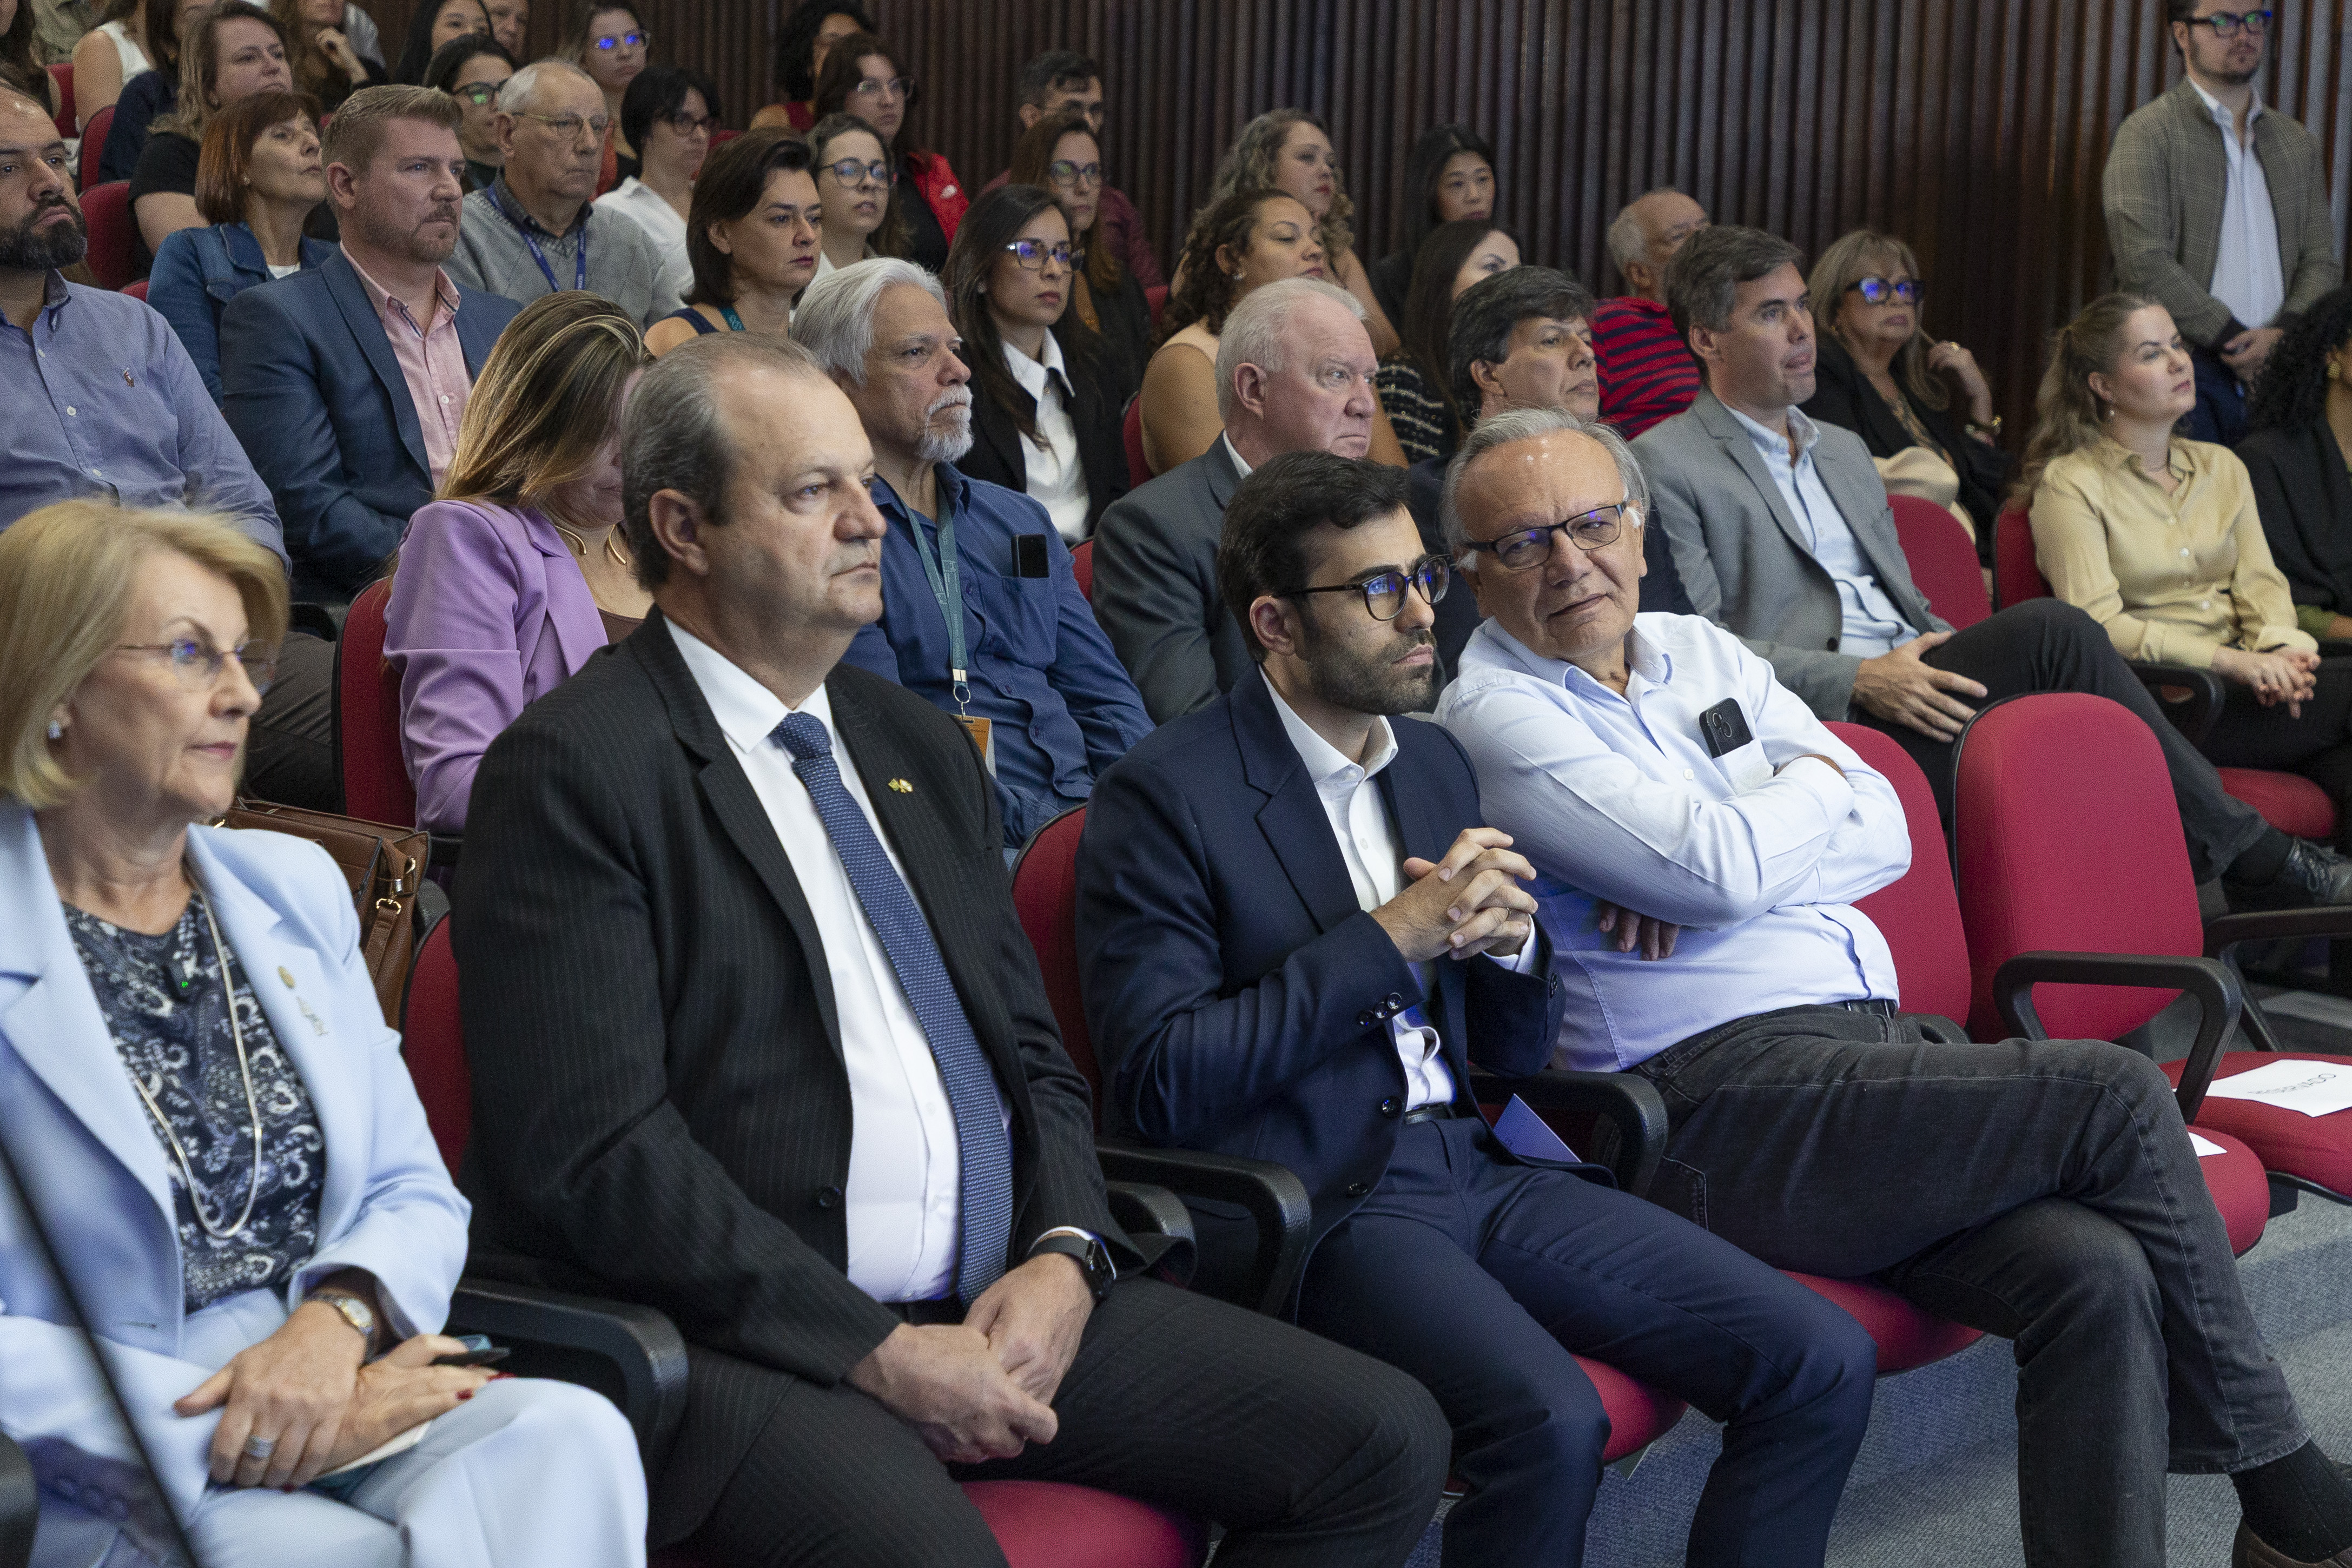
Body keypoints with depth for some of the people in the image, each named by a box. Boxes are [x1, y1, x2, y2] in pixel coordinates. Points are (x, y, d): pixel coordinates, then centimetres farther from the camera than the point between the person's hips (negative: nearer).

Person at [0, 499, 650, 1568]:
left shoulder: (296, 888, 17)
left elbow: (419, 1197, 15)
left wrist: (338, 1319, -8)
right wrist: (267, 1427, -15)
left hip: (354, 1406, 6)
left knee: (568, 1433, -26)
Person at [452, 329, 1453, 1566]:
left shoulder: (919, 746, 19)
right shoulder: (574, 771, -5)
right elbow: (596, 1149, -14)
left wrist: (1065, 1256, -1)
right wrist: (877, 1354, -16)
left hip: (1008, 1306, 7)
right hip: (749, 1336, -7)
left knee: (1387, 1441, -5)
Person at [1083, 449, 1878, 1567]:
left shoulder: (1436, 763, 16)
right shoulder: (1164, 797, -6)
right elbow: (1157, 1085, -16)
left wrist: (1505, 939, -3)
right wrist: (1390, 937, -14)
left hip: (1477, 1168, 7)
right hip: (1319, 1208, -7)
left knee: (1822, 1366, -9)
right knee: (1549, 1420, -33)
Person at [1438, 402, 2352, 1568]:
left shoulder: (1702, 652, 19)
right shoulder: (1494, 717, -3)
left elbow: (1883, 830, 10)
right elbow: (1721, 871, -14)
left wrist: (1709, 870, -7)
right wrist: (1813, 782, 6)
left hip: (1881, 1035, 7)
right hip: (1719, 1091, -7)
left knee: (2098, 1270, -19)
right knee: (2118, 1096, -16)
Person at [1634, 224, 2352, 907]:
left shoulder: (1845, 452, 27)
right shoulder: (1665, 467, 2)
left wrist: (1952, 654, 4)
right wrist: (1859, 681, -18)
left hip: (1907, 697, 7)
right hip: (1820, 728, -7)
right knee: (2051, 629, -23)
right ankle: (2256, 860, -16)